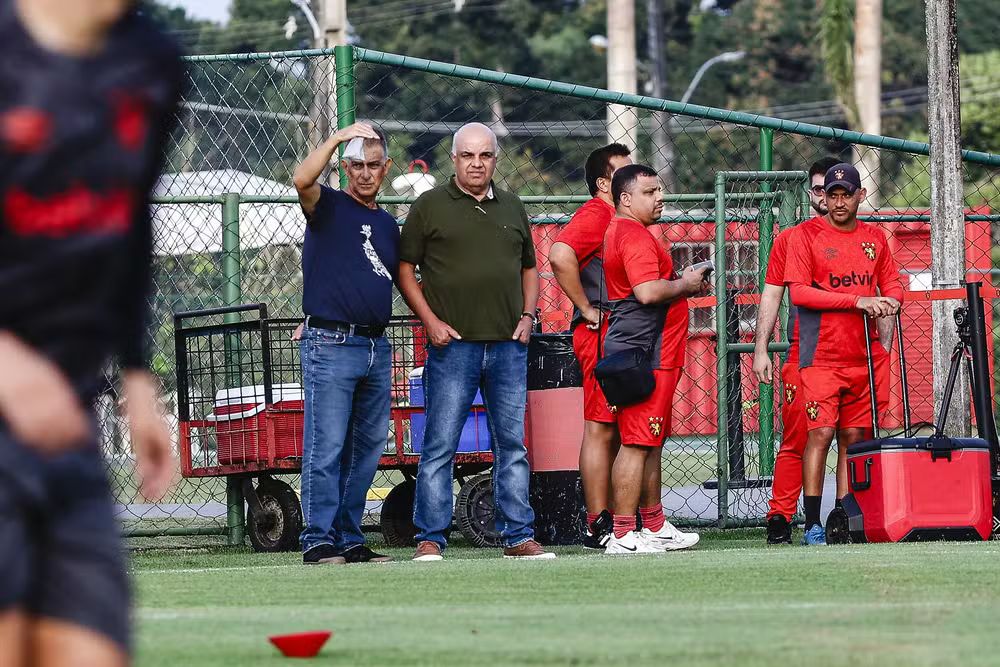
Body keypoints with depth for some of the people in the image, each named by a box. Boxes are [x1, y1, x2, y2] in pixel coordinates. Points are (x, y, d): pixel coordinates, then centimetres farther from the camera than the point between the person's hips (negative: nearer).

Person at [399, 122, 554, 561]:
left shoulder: (512, 209, 16)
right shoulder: (430, 207, 2)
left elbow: (529, 268, 23)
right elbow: (404, 270, 1)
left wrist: (527, 315, 8)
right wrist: (430, 320, -9)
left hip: (508, 345, 4)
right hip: (452, 344, -4)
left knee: (512, 444, 6)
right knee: (440, 446, -4)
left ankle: (518, 536, 10)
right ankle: (430, 539, -1)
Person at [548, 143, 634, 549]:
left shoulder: (619, 219, 21)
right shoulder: (595, 215, -11)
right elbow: (560, 255, -29)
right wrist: (586, 309, -22)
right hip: (602, 333, -10)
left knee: (615, 431, 12)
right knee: (601, 429, -9)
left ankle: (613, 521, 16)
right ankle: (597, 526, -8)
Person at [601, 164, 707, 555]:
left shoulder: (620, 231, 19)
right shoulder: (634, 236, -15)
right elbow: (648, 292, -27)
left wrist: (683, 284, 15)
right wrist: (684, 284, -10)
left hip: (654, 355, 11)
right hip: (644, 355, -11)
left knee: (652, 442, 18)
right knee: (638, 442, -11)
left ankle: (654, 526, 27)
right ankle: (623, 535, -12)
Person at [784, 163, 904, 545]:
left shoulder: (874, 238, 13)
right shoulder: (806, 235, -2)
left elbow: (892, 283, 19)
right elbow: (798, 292, -11)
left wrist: (889, 302, -6)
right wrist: (857, 301, -16)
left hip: (864, 355, 4)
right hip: (821, 356, -4)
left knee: (854, 437, 5)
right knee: (820, 434, -10)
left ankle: (845, 520, 9)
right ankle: (812, 523, -9)